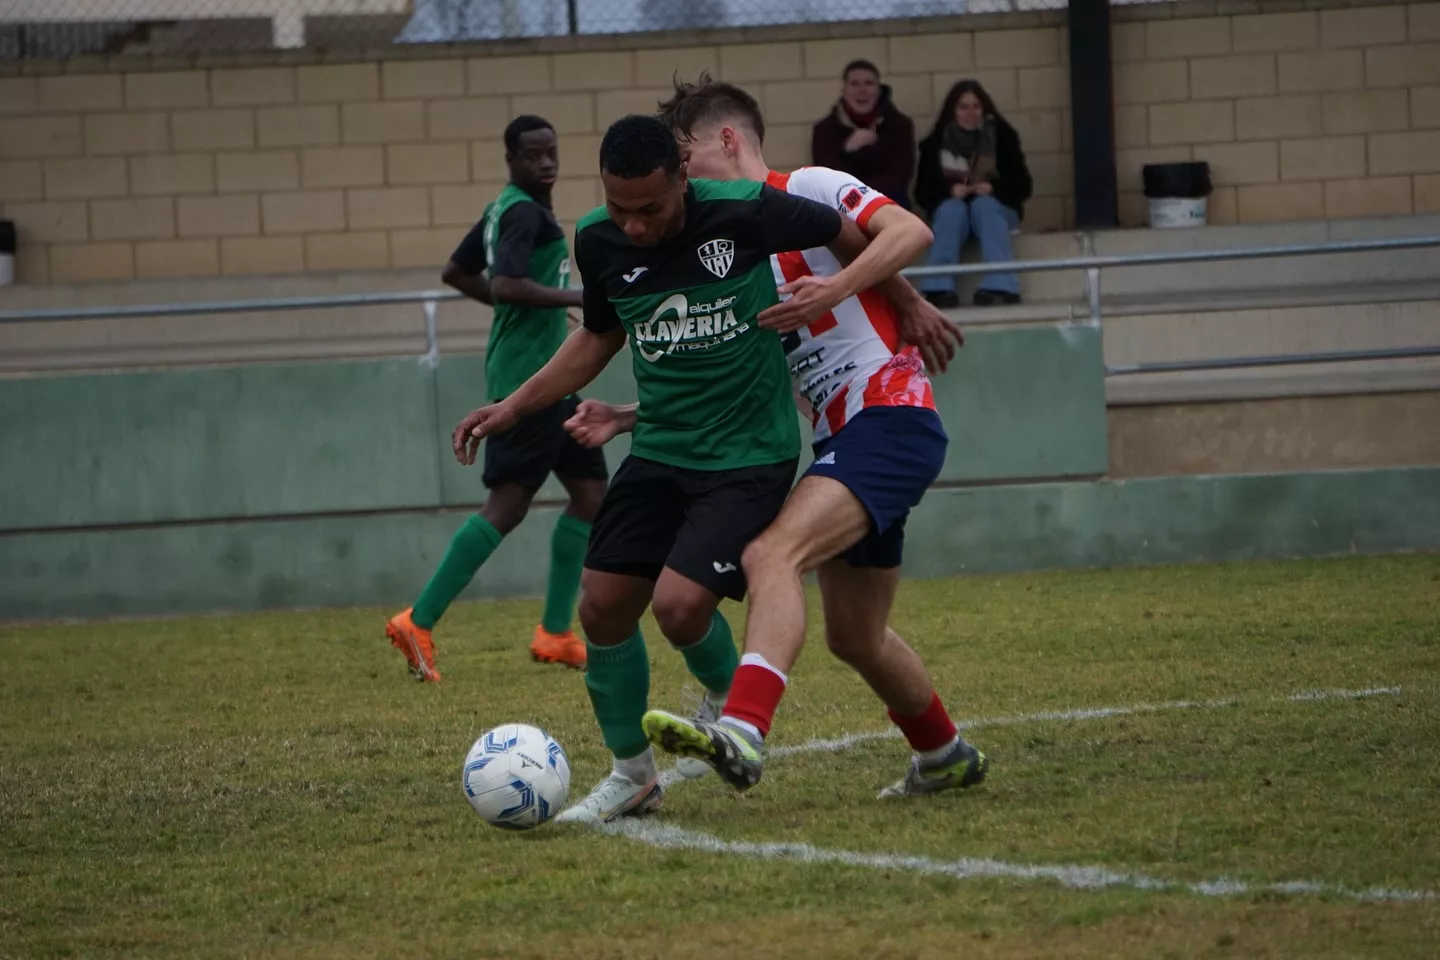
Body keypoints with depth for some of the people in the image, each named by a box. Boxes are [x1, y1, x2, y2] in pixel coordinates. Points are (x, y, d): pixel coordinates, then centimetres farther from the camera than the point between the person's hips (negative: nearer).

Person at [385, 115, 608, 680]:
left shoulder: (505, 210, 15)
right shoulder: (525, 214, -14)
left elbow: (456, 272, 25)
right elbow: (506, 286, -28)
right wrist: (578, 298, -23)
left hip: (544, 378, 11)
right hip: (529, 376, -11)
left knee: (590, 493, 11)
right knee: (507, 506, -12)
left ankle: (555, 634, 13)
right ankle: (419, 624, -11)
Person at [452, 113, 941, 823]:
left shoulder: (744, 212, -19)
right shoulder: (598, 243, -5)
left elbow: (905, 236, -11)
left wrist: (837, 291, -29)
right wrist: (513, 407, 13)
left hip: (750, 453, -5)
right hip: (659, 447, 5)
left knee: (679, 605, -19)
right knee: (602, 606, 1)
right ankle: (632, 774, 22)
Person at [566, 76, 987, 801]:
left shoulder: (805, 189, -3)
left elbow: (907, 230, -18)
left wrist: (838, 284, -32)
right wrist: (625, 418, 13)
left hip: (889, 414, -10)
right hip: (843, 440, 10)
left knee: (772, 555, -30)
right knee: (854, 637, 18)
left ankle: (742, 730, -47)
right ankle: (945, 756, 39)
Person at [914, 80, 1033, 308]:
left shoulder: (1002, 137, -1)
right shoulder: (936, 143, 0)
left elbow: (1022, 186, -4)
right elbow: (923, 191, -2)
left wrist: (994, 189, -23)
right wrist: (949, 190, -22)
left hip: (994, 208, -1)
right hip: (951, 211, 1)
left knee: (983, 204, -34)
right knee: (952, 208, -33)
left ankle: (999, 287, -51)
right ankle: (939, 289, -47)